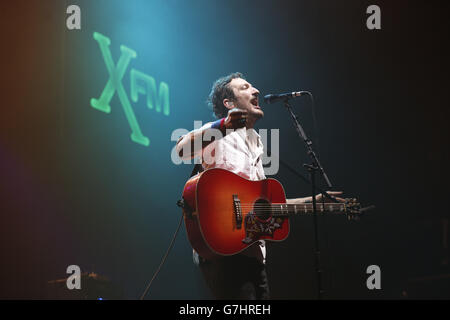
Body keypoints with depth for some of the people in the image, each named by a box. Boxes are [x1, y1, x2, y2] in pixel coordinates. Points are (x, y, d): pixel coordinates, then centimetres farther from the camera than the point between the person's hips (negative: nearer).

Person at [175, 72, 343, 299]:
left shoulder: (254, 144, 24)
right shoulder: (217, 135, -1)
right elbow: (181, 150, -23)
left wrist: (312, 201, 29)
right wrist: (223, 125, -36)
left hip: (252, 253, 9)